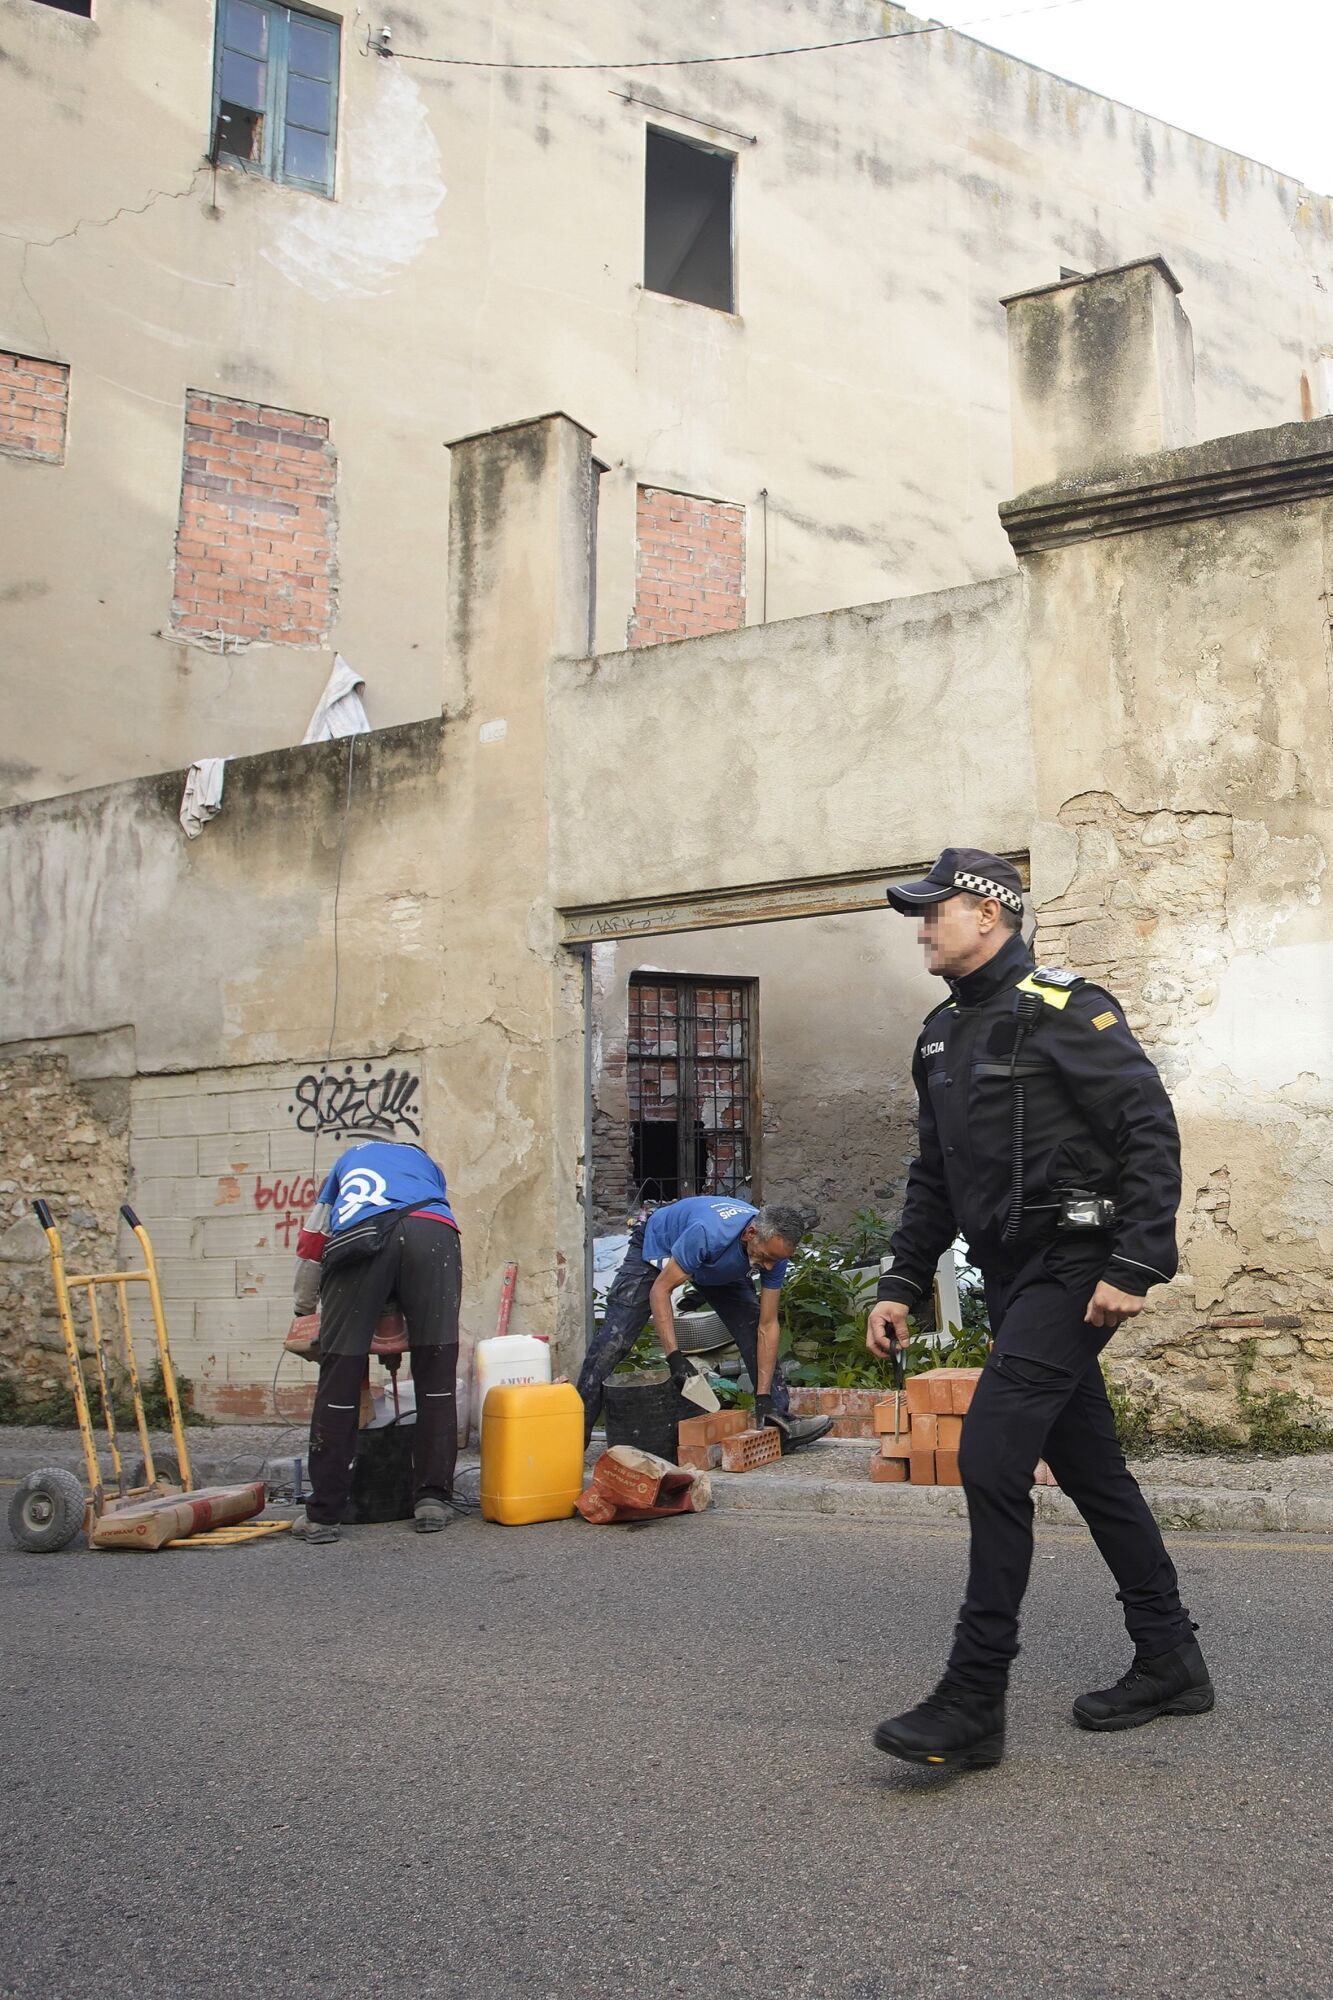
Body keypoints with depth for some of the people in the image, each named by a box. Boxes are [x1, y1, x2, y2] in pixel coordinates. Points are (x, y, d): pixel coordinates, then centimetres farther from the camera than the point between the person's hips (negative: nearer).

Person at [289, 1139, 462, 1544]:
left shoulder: (349, 1158, 41)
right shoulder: (426, 1160, 42)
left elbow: (311, 1242, 37)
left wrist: (303, 1310, 49)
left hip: (359, 1237, 0)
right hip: (433, 1234, 1)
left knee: (339, 1377, 2)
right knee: (436, 1371, 9)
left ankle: (323, 1515, 4)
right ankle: (432, 1501, 7)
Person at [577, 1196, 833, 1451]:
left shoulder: (774, 1250, -27)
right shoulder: (708, 1233, -45)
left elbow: (767, 1326, -22)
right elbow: (660, 1289, -38)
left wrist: (764, 1396, -27)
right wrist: (674, 1357, -45)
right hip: (656, 1247, -5)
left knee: (753, 1331, -12)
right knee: (614, 1339, -15)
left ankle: (780, 1420, -5)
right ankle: (579, 1427, -7)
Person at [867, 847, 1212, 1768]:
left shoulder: (1064, 1009, -11)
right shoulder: (942, 1035, 15)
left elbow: (1151, 1130, -16)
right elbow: (934, 1177, 20)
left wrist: (1134, 1268, -21)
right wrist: (901, 1286, 14)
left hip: (1071, 1268, -9)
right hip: (1010, 1276, 9)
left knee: (992, 1458, -15)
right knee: (1090, 1467, 14)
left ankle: (974, 1704, -9)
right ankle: (1171, 1664, 28)